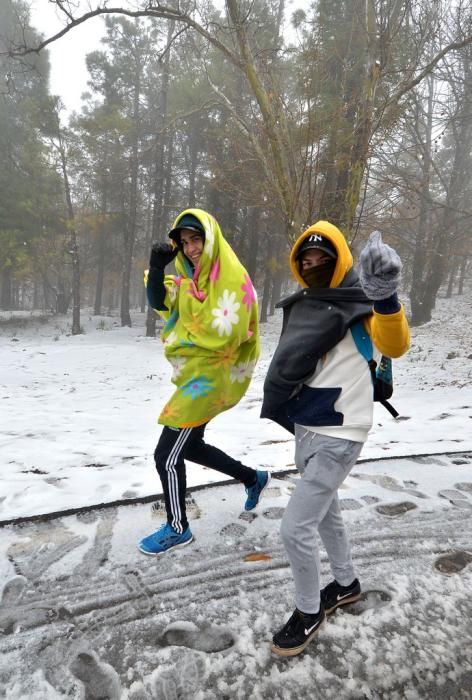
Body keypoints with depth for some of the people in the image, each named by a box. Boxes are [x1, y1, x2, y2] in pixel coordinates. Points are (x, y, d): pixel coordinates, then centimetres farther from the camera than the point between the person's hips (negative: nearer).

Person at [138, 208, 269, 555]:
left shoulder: (231, 276, -18)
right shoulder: (193, 272, 10)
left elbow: (227, 334, -23)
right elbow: (161, 302, 3)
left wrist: (185, 331, -9)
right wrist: (157, 267, -13)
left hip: (212, 375, -10)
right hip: (197, 372, 10)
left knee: (166, 455, -3)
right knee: (189, 445, 22)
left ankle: (178, 529, 19)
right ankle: (254, 478, 37)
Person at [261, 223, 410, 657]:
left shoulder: (357, 303, -14)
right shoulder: (301, 306, 8)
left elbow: (393, 346, -32)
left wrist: (386, 299, -49)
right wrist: (277, 408, 23)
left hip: (338, 436, -8)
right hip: (306, 430, 8)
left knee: (296, 527, -4)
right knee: (325, 512, 23)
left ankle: (309, 612, 22)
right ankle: (347, 584, 47)